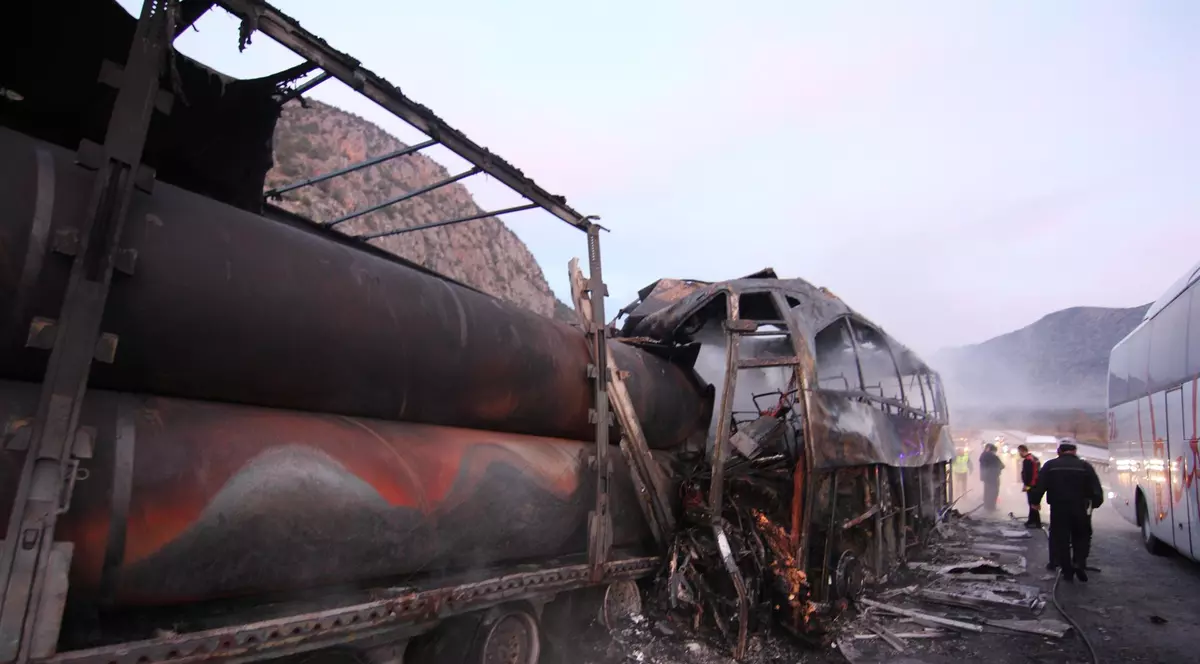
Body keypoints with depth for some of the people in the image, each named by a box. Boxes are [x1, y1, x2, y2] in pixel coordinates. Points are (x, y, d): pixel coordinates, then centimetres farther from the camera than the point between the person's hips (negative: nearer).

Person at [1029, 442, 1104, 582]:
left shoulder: (1050, 465, -1)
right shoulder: (1085, 466, -1)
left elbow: (1039, 486, -3)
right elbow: (1096, 490, -5)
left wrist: (1035, 501, 8)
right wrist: (1094, 503, 10)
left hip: (1058, 510, 0)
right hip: (1080, 510, 0)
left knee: (1061, 539, 8)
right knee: (1082, 536, 18)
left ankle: (1067, 571, 9)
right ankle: (1080, 562, -2)